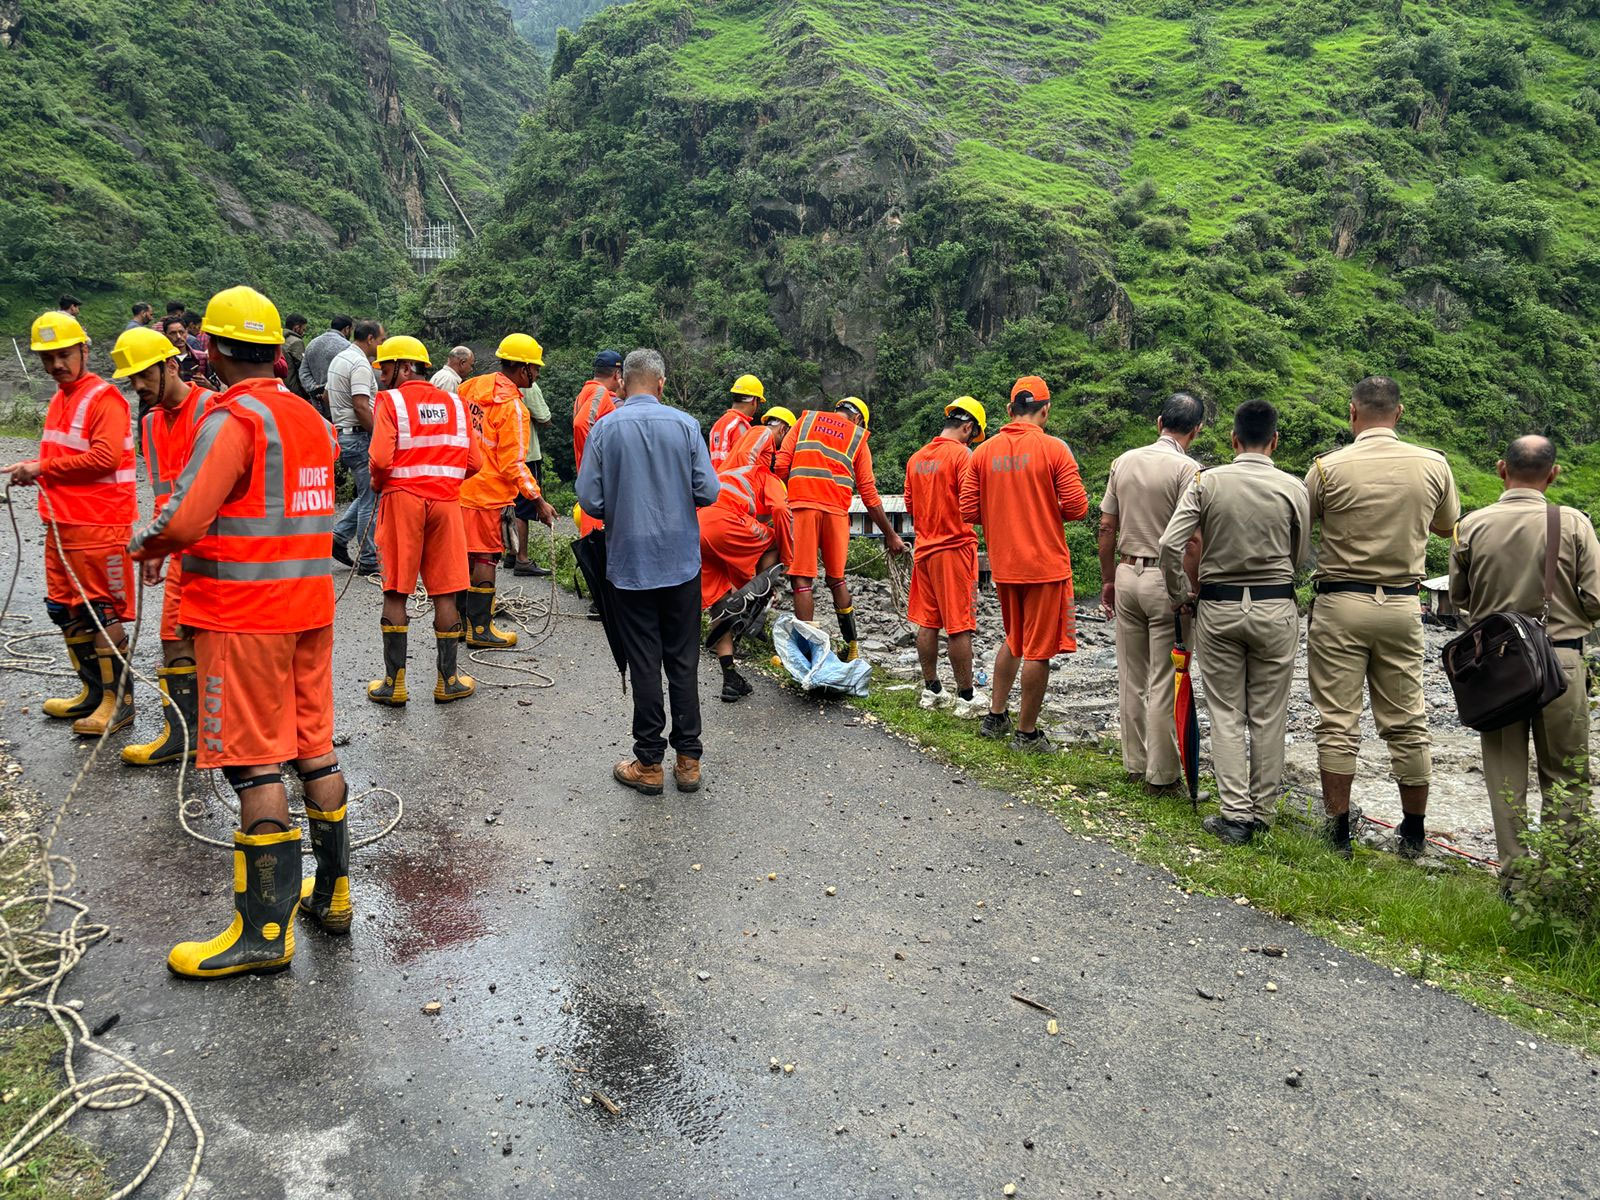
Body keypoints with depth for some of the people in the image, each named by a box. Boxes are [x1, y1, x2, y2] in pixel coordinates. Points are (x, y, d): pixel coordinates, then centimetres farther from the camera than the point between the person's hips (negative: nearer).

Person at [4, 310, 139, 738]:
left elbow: (104, 458, -22)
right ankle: (93, 692, 26)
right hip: (61, 524, 10)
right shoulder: (59, 400, 17)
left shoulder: (104, 398, -11)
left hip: (98, 526, -9)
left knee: (101, 613, -4)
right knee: (65, 610, 14)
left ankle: (120, 701, 5)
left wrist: (41, 467, -15)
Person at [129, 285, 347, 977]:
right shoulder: (310, 419, 11)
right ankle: (331, 894, 24)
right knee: (314, 749, 14)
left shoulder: (233, 420, -14)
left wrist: (144, 545, 0)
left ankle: (265, 931, 3)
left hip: (243, 614, -8)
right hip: (310, 603, 8)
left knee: (255, 763, -3)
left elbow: (182, 521, -22)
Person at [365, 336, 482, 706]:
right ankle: (448, 680, 13)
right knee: (445, 592, 7)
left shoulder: (390, 401, -3)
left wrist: (379, 484, 6)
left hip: (402, 499, -3)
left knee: (395, 592, 5)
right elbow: (473, 462, 5)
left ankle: (394, 682, 8)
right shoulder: (455, 404, 10)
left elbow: (380, 459, -14)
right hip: (446, 502, 3)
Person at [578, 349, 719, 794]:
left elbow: (589, 499, -7)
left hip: (630, 562, -1)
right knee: (683, 661, 9)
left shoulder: (604, 429, -5)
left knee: (643, 662, 6)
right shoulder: (685, 425, -4)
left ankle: (649, 763, 13)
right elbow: (708, 491, -6)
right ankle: (688, 759, 15)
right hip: (682, 560, 1)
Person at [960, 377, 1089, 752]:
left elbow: (969, 511, 1)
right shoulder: (1054, 448, -10)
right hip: (1046, 565, -5)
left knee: (1014, 639, 24)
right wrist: (1049, 509, 7)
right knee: (1038, 649, 4)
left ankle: (995, 716, 28)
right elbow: (1077, 507, -13)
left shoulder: (984, 451, 2)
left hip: (1003, 564, 5)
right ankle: (1027, 733, 10)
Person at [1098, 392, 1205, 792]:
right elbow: (1191, 543, -18)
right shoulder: (1187, 469, -12)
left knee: (1131, 677, 13)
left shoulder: (1124, 461, 6)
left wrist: (1108, 580, 17)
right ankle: (1161, 774, 8)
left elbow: (1107, 527, 9)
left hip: (1127, 574, 6)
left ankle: (1134, 764, 22)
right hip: (1166, 580, -5)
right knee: (1165, 681, 1)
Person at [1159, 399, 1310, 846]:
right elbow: (1300, 555, 6)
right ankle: (1263, 810, 18)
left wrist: (1180, 593, 3)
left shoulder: (1207, 482, -6)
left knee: (1226, 713, 7)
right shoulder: (1292, 488, -5)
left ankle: (1235, 813, 4)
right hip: (1275, 608, 0)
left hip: (1218, 607, 0)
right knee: (1268, 714, 10)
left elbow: (1170, 545, -12)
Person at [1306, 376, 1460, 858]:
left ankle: (1337, 833, 6)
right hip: (1403, 606, 3)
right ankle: (1413, 834, 21)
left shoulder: (1329, 467, -11)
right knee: (1407, 723, 12)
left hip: (1340, 605, -3)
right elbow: (1447, 526, 16)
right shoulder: (1434, 465, -2)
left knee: (1338, 723, 3)